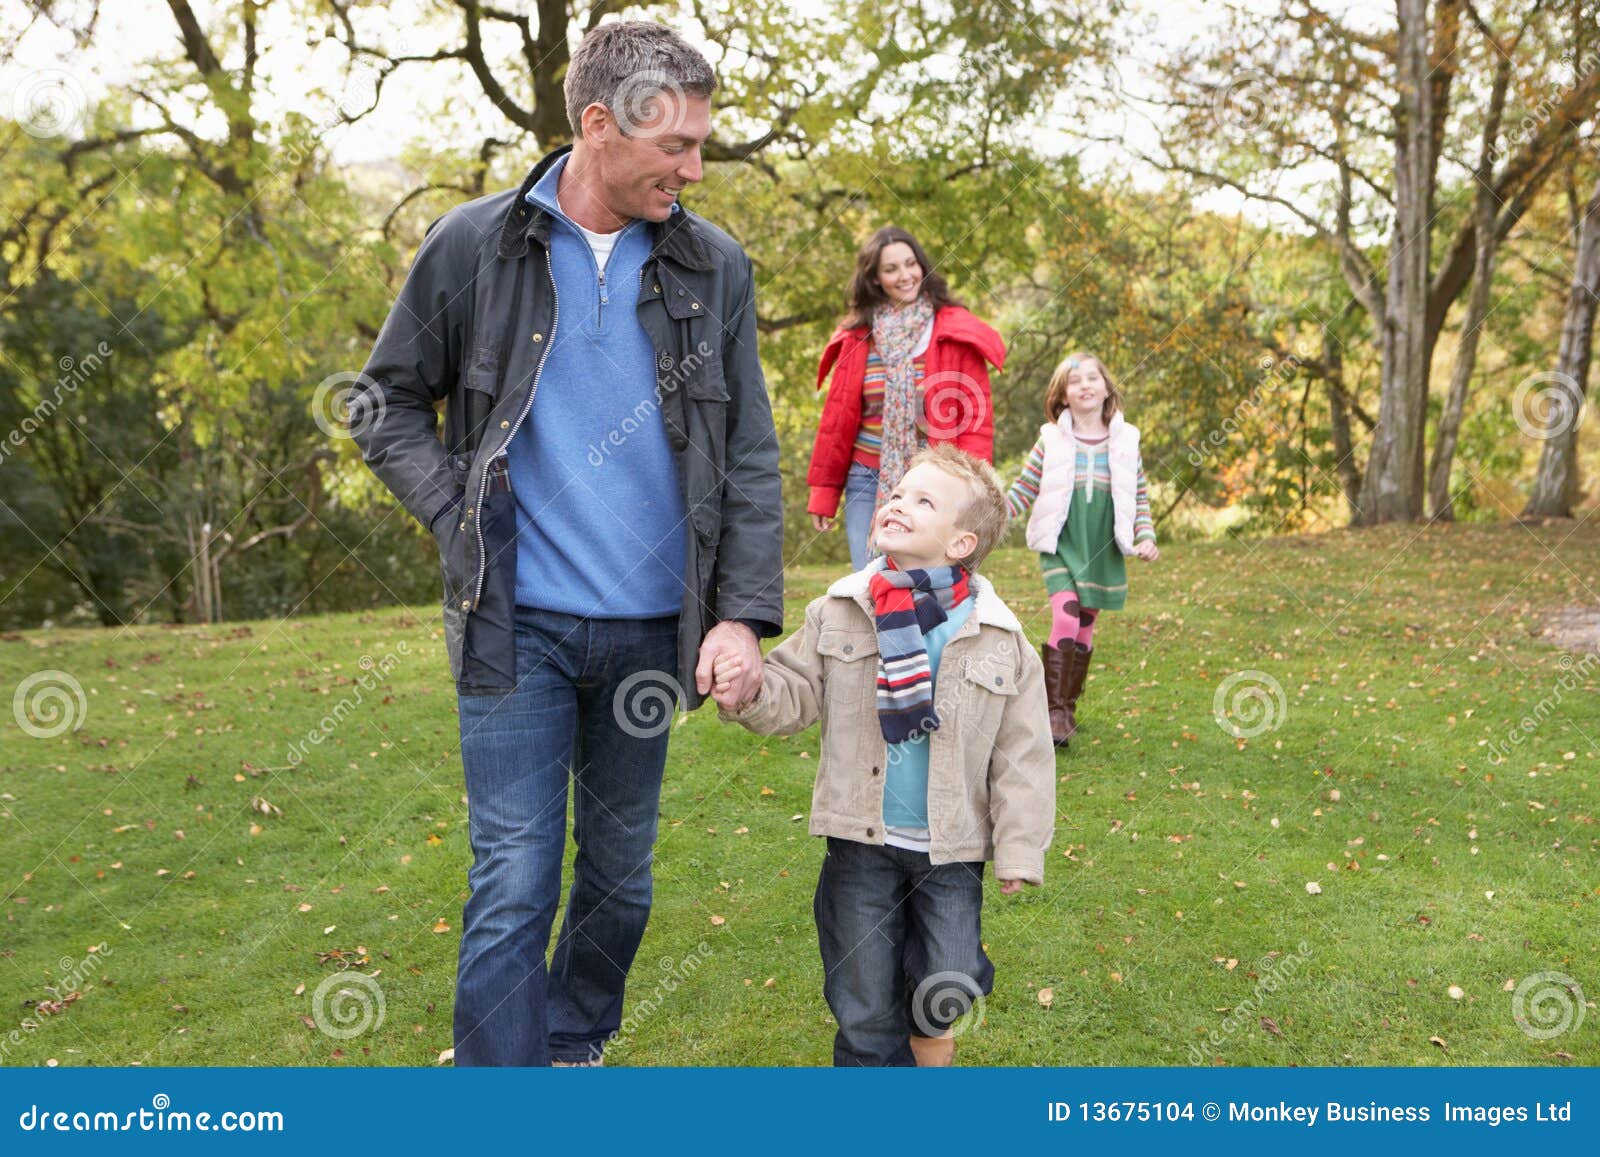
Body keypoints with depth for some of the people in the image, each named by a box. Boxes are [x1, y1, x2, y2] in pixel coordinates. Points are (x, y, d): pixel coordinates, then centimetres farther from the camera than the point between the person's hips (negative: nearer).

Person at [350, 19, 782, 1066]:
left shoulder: (715, 270, 2)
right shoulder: (475, 246, -3)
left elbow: (750, 457, 2)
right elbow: (386, 405, 7)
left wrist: (746, 612, -7)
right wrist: (459, 516, -8)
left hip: (651, 628, 3)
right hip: (519, 626, -2)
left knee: (621, 874, 16)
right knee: (513, 889, -2)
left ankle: (575, 1047, 39)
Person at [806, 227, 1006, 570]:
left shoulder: (956, 332, 0)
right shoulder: (857, 336, 8)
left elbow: (977, 420, -2)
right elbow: (838, 416, 10)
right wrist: (824, 493, 8)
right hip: (868, 482, 2)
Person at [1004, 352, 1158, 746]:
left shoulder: (1125, 441, 4)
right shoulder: (1051, 441, -1)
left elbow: (1140, 496, 11)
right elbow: (1023, 490, 1)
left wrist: (1146, 536, -2)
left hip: (1103, 553, 3)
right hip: (1060, 547, -3)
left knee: (1085, 627, 9)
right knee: (1065, 619, -18)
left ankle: (1069, 707, 23)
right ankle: (1054, 710, -12)